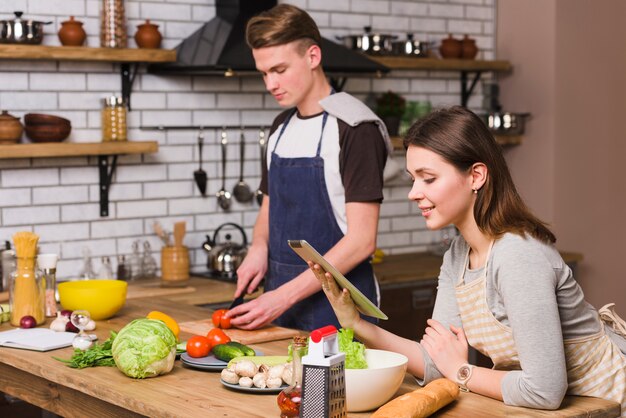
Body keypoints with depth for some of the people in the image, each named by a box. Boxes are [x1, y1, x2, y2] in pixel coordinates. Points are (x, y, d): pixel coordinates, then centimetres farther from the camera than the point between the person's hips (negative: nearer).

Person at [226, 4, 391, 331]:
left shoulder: (355, 129, -14)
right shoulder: (281, 127, 9)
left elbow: (361, 241, -18)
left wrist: (284, 296, -21)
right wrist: (259, 247, -2)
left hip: (335, 309, -6)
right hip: (280, 301, 7)